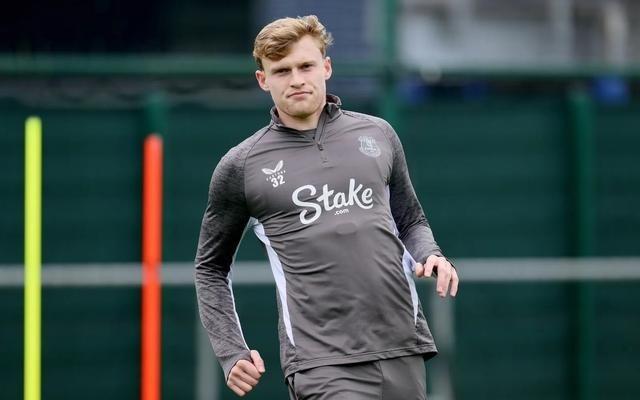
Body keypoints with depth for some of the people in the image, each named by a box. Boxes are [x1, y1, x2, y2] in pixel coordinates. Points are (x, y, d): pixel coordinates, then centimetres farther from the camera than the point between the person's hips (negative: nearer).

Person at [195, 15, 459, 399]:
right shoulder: (241, 167, 4)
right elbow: (212, 268, 14)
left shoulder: (378, 135, 12)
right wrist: (231, 352, 3)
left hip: (402, 349, 4)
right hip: (321, 363, -4)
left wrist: (430, 254, 2)